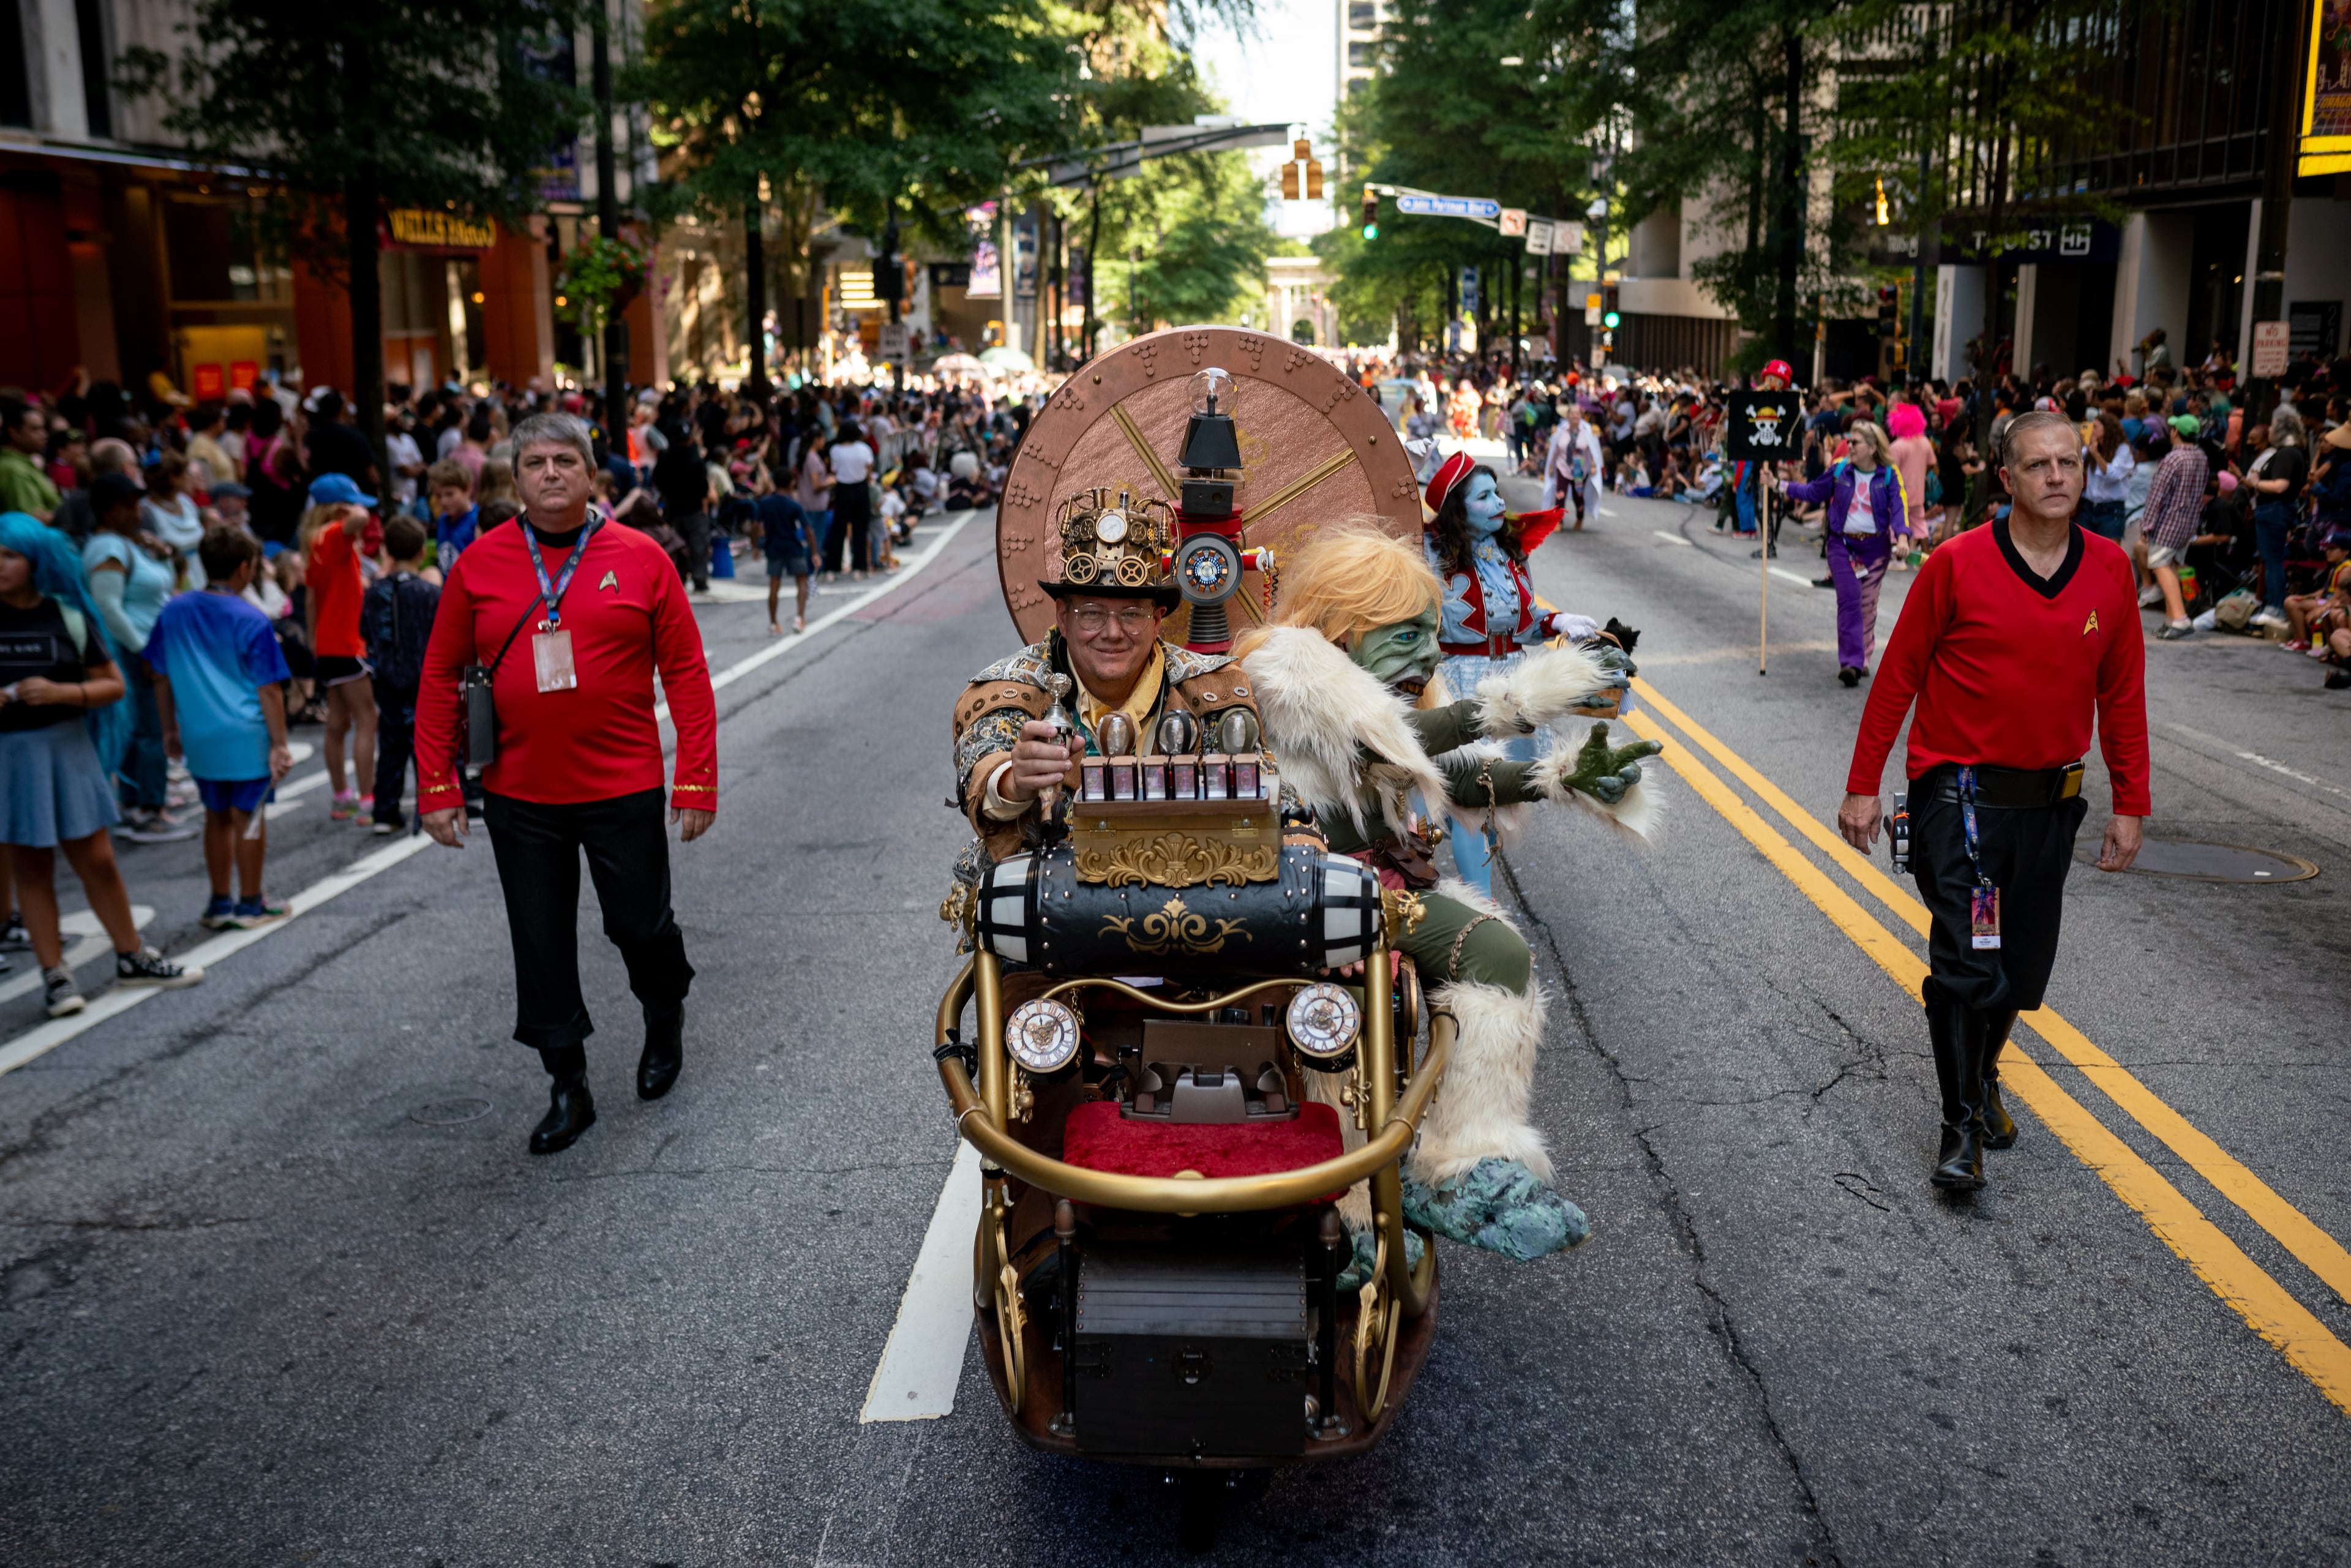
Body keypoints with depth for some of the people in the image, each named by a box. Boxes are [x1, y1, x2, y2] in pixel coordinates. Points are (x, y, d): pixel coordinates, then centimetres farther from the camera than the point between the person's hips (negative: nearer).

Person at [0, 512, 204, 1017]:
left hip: (66, 748, 0)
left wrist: (60, 692, -18)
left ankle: (132, 958, 20)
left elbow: (112, 685, -1)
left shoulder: (68, 615, -1)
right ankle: (54, 974, 13)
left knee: (96, 858, 6)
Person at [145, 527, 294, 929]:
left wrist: (170, 729, 19)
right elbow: (270, 689, -11)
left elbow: (162, 677, 10)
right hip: (247, 737, -5)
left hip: (199, 736, 5)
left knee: (217, 816, 16)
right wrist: (280, 745, -7)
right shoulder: (251, 621, -12)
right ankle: (250, 904, 14)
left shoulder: (173, 613, 3)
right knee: (249, 817, 6)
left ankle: (219, 904, 22)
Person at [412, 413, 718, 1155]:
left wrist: (697, 782, -7)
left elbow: (687, 672, -2)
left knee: (640, 925, 9)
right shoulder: (479, 564, 1)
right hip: (519, 798, 2)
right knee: (541, 946, 8)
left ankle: (665, 1019, 41)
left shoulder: (640, 558, -3)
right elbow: (441, 678, 5)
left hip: (624, 791, -1)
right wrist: (437, 786, 1)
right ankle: (568, 1088, 22)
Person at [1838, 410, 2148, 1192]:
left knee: (2024, 968, 14)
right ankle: (1961, 1126, 5)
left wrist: (2129, 805, 7)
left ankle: (1982, 1076, 40)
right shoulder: (1958, 564, -11)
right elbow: (1897, 679, -4)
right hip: (1959, 795, -4)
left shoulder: (2111, 571, 0)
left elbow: (2123, 695, 8)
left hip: (2050, 802, 4)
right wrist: (1863, 787, -3)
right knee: (1967, 965, -9)